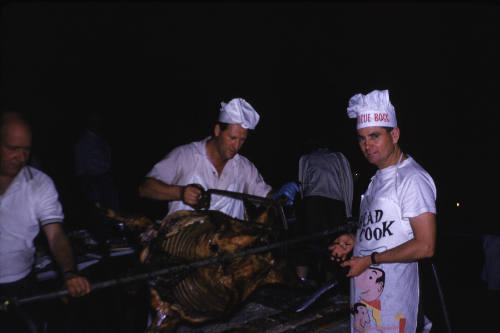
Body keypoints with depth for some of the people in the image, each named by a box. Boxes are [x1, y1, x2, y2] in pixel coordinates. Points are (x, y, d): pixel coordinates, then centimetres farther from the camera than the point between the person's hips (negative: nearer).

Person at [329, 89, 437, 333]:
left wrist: (370, 260, -17)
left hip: (392, 293, -8)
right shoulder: (378, 178, 14)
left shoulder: (412, 178, -15)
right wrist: (355, 240, 7)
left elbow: (425, 246, -20)